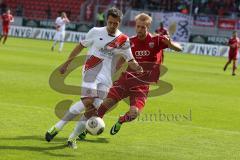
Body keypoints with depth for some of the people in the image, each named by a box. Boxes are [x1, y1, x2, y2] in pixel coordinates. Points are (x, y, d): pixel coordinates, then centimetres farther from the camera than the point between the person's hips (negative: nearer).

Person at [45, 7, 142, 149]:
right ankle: (57, 127, -13)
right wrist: (67, 63, 16)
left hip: (106, 78, 3)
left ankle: (73, 137, 8)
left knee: (95, 107, -5)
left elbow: (130, 61, 5)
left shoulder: (123, 41, 3)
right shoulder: (96, 32, 1)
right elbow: (80, 46, 12)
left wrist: (137, 67, -19)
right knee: (87, 101, -22)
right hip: (91, 71, -3)